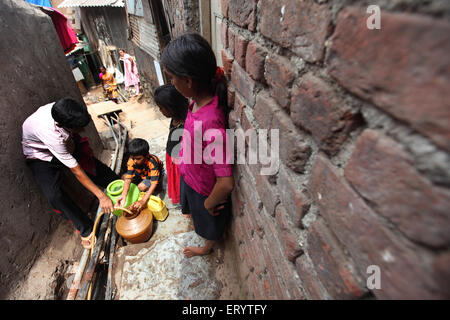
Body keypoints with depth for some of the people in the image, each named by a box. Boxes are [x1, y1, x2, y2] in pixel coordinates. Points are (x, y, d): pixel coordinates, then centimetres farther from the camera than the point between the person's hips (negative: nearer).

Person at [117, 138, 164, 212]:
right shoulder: (132, 160, -26)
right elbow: (128, 178, -32)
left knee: (142, 186, -30)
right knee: (124, 177, -12)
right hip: (142, 174, 6)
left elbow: (154, 184, -43)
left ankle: (158, 188, -2)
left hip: (155, 175, -5)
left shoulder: (152, 162, -39)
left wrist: (143, 201, -53)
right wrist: (124, 195, -51)